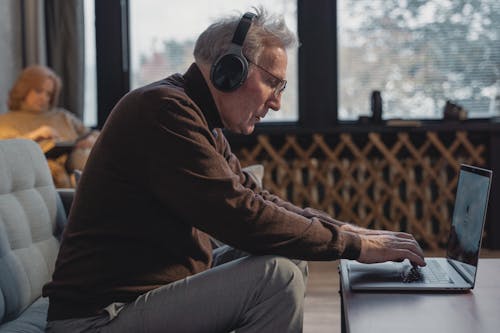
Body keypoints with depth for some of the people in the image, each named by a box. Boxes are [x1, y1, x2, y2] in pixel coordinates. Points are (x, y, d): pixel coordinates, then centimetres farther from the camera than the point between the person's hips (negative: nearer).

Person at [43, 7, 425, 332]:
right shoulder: (164, 110, -20)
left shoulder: (201, 121, 11)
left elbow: (256, 199, 16)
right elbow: (240, 216, -26)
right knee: (277, 276, -20)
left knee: (287, 256, 10)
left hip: (149, 287, 10)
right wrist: (353, 245, -17)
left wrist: (344, 228, 4)